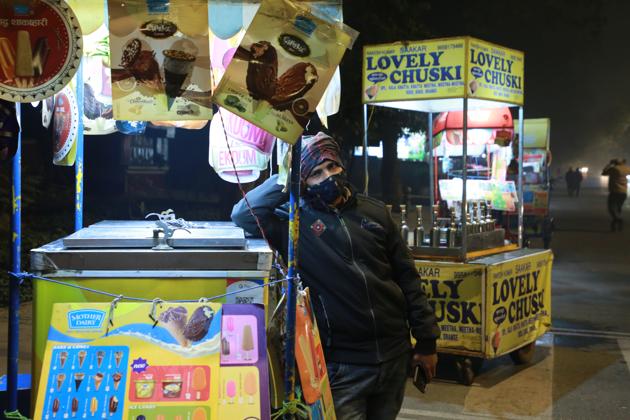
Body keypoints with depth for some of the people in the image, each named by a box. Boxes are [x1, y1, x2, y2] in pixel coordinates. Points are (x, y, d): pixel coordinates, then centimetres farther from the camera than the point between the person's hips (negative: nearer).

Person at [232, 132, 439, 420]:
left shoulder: (374, 211, 5)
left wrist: (426, 340, 6)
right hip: (342, 364, -4)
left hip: (395, 354, 4)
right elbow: (242, 214, -20)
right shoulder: (296, 222, -5)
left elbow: (406, 276, 8)